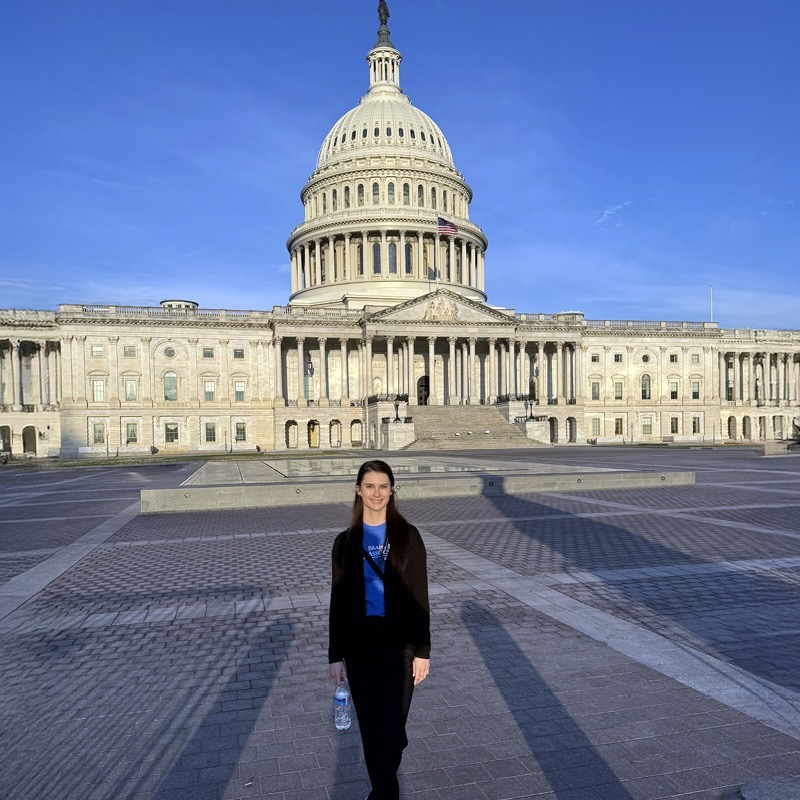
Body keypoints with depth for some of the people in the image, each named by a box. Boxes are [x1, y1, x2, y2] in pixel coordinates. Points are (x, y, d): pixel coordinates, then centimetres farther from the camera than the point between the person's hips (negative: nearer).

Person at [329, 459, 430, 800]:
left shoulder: (407, 536, -5)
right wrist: (335, 656, 3)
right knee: (370, 728, 13)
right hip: (359, 644, 2)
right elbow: (338, 600, 3)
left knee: (391, 729, -3)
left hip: (399, 643, -2)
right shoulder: (346, 541, 0)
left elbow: (419, 596, -3)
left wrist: (422, 650, -4)